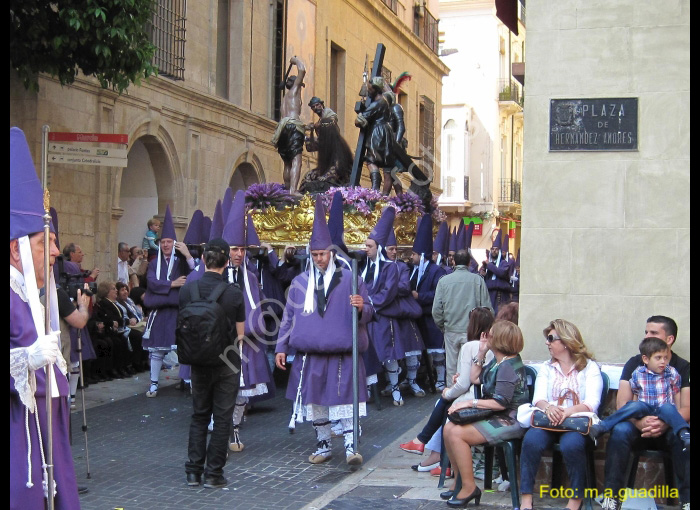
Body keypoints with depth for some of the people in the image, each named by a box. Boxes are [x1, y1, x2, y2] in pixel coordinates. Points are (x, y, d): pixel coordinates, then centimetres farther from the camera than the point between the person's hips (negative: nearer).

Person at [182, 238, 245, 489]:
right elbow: (239, 334, -7)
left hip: (199, 361, 3)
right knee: (222, 418, 6)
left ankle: (193, 471, 15)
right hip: (227, 362, -3)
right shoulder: (233, 293, -14)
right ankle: (214, 473, 9)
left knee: (199, 415, 16)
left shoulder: (187, 290, -7)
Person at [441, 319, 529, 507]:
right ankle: (459, 481, 8)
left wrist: (469, 403, -20)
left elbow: (500, 403, -24)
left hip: (510, 420, -10)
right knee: (448, 428, 0)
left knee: (456, 434, -21)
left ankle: (469, 488, -10)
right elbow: (475, 378, 19)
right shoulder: (497, 361, 11)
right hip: (495, 418, 10)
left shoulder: (508, 367, -20)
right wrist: (481, 353, 10)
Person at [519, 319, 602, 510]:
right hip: (548, 422, 3)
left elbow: (591, 403, -9)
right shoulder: (546, 368, 18)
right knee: (531, 440, -30)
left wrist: (568, 411, -30)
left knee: (571, 444, -35)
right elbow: (538, 399, 1)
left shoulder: (590, 367, 6)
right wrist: (548, 408, -24)